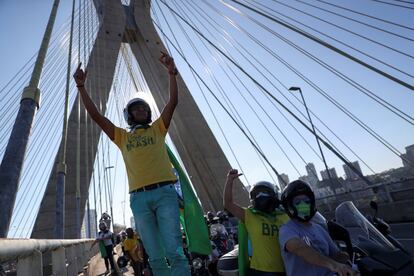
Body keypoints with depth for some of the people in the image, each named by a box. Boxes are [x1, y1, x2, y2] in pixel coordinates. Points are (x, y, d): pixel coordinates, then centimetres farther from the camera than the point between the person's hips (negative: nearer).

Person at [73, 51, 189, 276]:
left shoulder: (158, 129, 17)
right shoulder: (122, 137, 19)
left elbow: (173, 102, 7)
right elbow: (95, 115, 16)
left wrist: (171, 73, 1)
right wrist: (81, 86, 12)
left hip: (164, 192, -1)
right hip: (139, 198, 2)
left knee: (175, 252, -7)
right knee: (155, 257, 6)